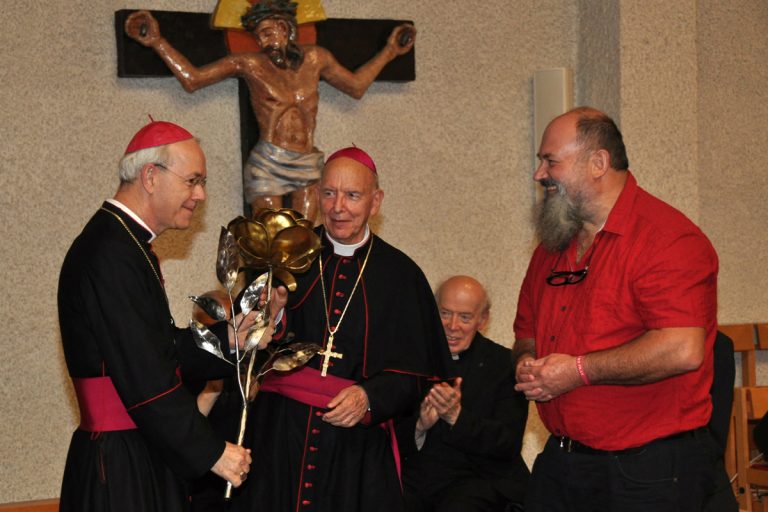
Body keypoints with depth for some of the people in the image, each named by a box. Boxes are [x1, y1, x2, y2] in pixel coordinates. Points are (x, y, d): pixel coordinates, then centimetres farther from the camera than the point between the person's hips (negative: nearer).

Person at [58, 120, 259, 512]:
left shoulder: (125, 244, 12)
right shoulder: (111, 255, -20)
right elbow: (143, 376, -22)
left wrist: (226, 338, 3)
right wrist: (211, 452, -17)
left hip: (145, 453, 10)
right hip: (121, 465, -10)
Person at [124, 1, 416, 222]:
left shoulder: (314, 58, 10)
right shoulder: (250, 64, 3)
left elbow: (356, 86, 24)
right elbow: (192, 79, 3)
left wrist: (389, 52, 24)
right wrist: (157, 42, -3)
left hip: (307, 166, 3)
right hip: (267, 165, -2)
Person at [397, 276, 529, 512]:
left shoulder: (504, 364, 2)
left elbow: (509, 444, -7)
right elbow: (392, 439, 4)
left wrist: (457, 417, -21)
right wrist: (419, 425, -18)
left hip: (477, 477, -2)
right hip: (413, 474, 2)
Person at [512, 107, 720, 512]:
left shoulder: (667, 238, -14)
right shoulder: (551, 248, 13)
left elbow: (683, 350, -25)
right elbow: (526, 332, 24)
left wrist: (579, 371, -18)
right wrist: (527, 365, 0)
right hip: (559, 460, 8)